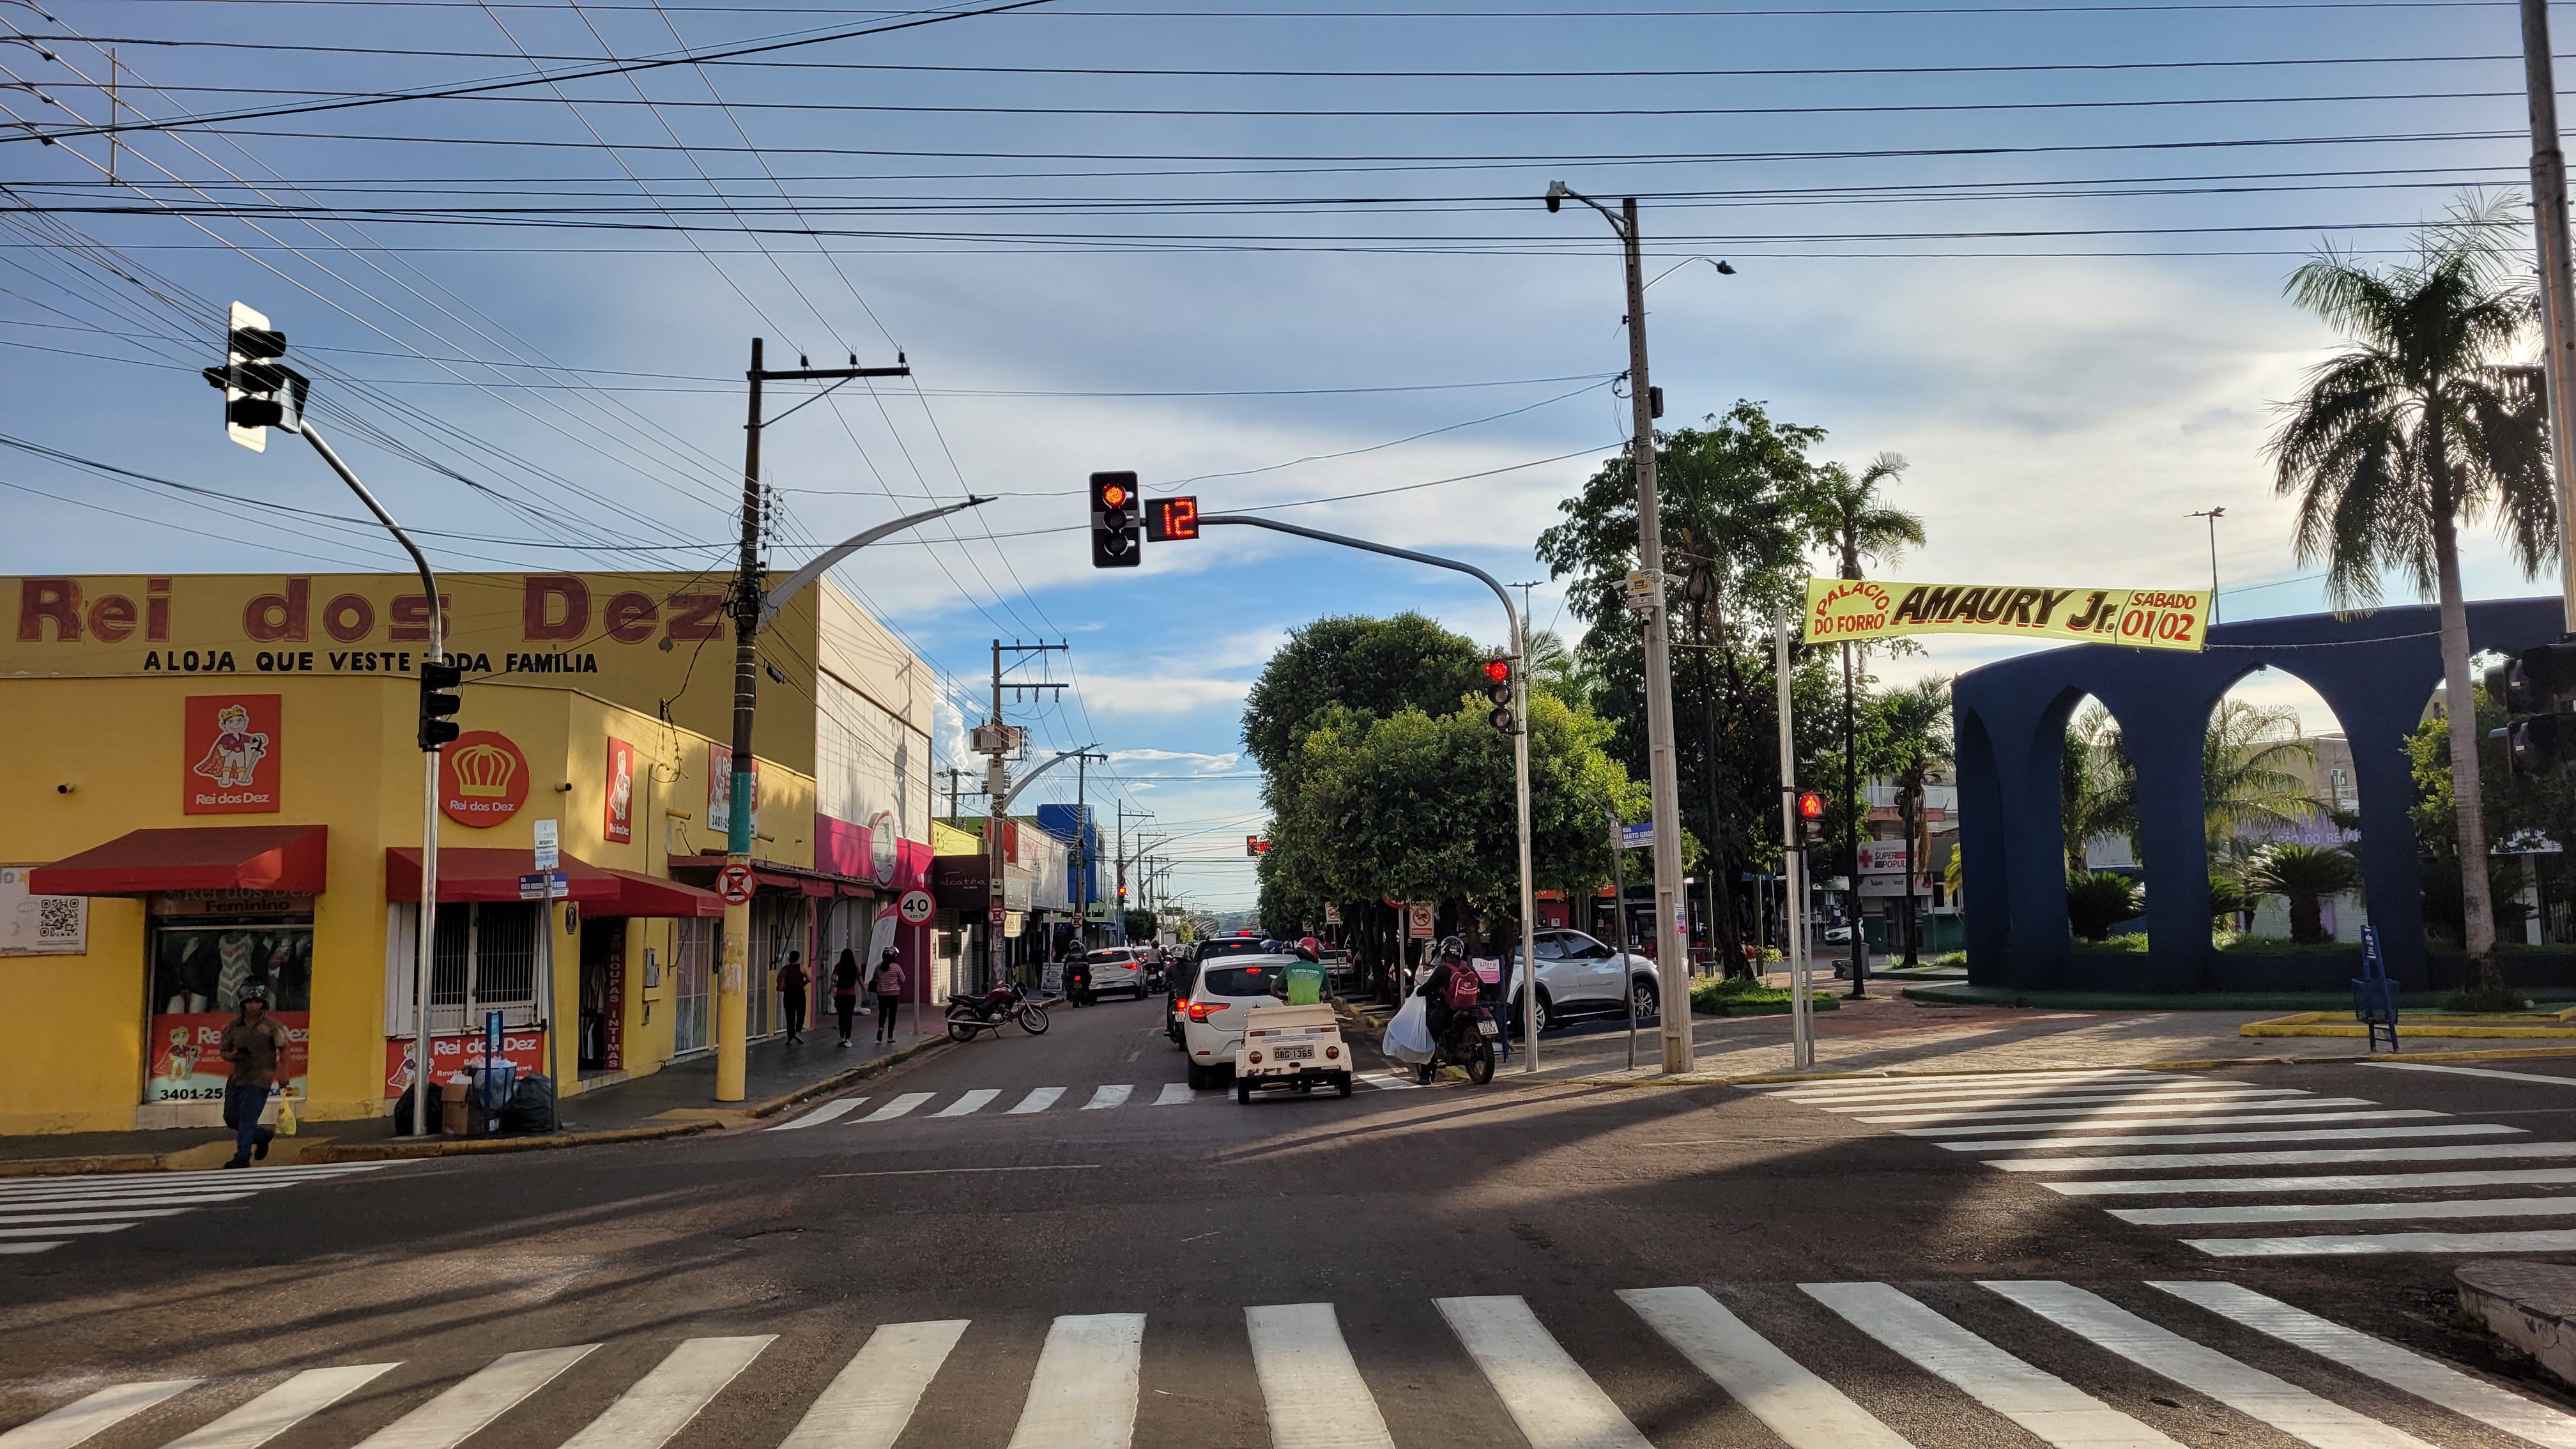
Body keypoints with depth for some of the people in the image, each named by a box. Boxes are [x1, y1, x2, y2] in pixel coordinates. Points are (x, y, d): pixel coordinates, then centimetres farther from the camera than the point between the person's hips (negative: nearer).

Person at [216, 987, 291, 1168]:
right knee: (231, 1118, 10)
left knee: (247, 1118, -10)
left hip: (259, 1080, -6)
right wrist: (232, 1055, -10)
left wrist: (284, 1074, -9)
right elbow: (223, 1051, 14)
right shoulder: (233, 1026, 8)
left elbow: (284, 1049, -3)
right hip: (237, 1077, 6)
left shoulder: (271, 1026, -3)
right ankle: (262, 1135, 33)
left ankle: (243, 1157, -4)